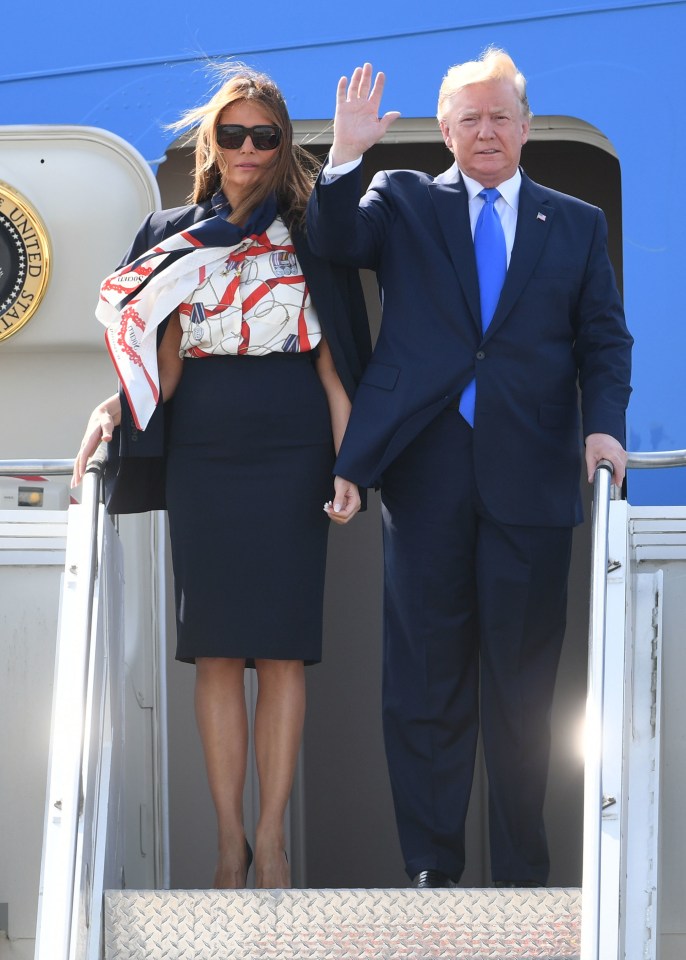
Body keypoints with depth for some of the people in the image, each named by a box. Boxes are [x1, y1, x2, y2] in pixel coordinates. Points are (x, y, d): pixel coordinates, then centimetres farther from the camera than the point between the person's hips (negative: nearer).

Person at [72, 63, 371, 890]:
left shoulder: (309, 238, 6)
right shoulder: (173, 236, 11)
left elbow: (331, 358, 4)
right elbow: (164, 359, 13)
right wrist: (114, 406, -6)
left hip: (290, 459, -1)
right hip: (201, 460, 2)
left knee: (281, 650, -3)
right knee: (215, 651, 0)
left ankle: (270, 838, 1)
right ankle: (228, 840, 4)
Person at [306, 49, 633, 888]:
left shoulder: (578, 225, 13)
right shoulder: (404, 202, 11)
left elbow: (603, 340, 10)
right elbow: (336, 241, -6)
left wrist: (604, 425, -6)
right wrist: (346, 156, -21)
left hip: (530, 477, 1)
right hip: (425, 472, -1)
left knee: (522, 684, 5)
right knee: (425, 678, 3)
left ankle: (521, 874, 14)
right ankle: (431, 868, 11)